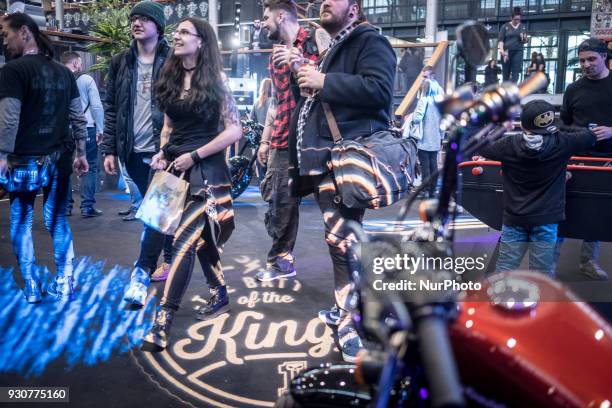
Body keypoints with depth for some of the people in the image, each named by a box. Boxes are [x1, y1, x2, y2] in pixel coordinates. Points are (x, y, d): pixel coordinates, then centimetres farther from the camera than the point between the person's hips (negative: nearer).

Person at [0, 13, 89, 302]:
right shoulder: (63, 72, 8)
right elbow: (78, 117, 9)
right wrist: (81, 153, 15)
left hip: (24, 162, -5)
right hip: (58, 159, 5)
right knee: (58, 221, 11)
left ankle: (31, 289, 15)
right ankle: (64, 285, 14)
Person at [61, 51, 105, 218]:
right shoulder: (86, 79, -1)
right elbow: (97, 107, -5)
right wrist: (100, 129, 2)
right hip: (86, 128, -3)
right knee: (89, 167, 5)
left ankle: (65, 206, 14)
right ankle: (87, 207, 2)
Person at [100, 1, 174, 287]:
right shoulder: (121, 62, 9)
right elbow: (111, 108, 10)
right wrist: (109, 149, 5)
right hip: (134, 151, 4)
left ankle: (142, 272, -1)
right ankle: (170, 258, 25)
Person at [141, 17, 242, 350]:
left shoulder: (214, 82, -7)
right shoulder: (170, 80, 10)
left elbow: (235, 130, -11)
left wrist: (195, 155, -14)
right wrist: (163, 152, 1)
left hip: (206, 170, -6)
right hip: (178, 167, 7)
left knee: (183, 241, -13)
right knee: (199, 238, 14)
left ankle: (162, 323, -12)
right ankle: (219, 295, 33)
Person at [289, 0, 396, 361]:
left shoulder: (369, 41, -3)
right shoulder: (333, 49, 27)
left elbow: (379, 89, -21)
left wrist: (324, 82, -17)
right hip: (326, 159, 10)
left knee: (343, 240, -14)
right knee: (339, 238, 16)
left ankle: (351, 327, -6)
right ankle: (346, 308, 29)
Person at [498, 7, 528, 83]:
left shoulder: (523, 27, 13)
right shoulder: (505, 26, 5)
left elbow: (525, 41, 19)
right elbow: (500, 39, -1)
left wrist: (524, 38, -5)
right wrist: (501, 49, -17)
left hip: (518, 52, 1)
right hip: (507, 52, -1)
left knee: (516, 72, -11)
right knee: (506, 73, 2)